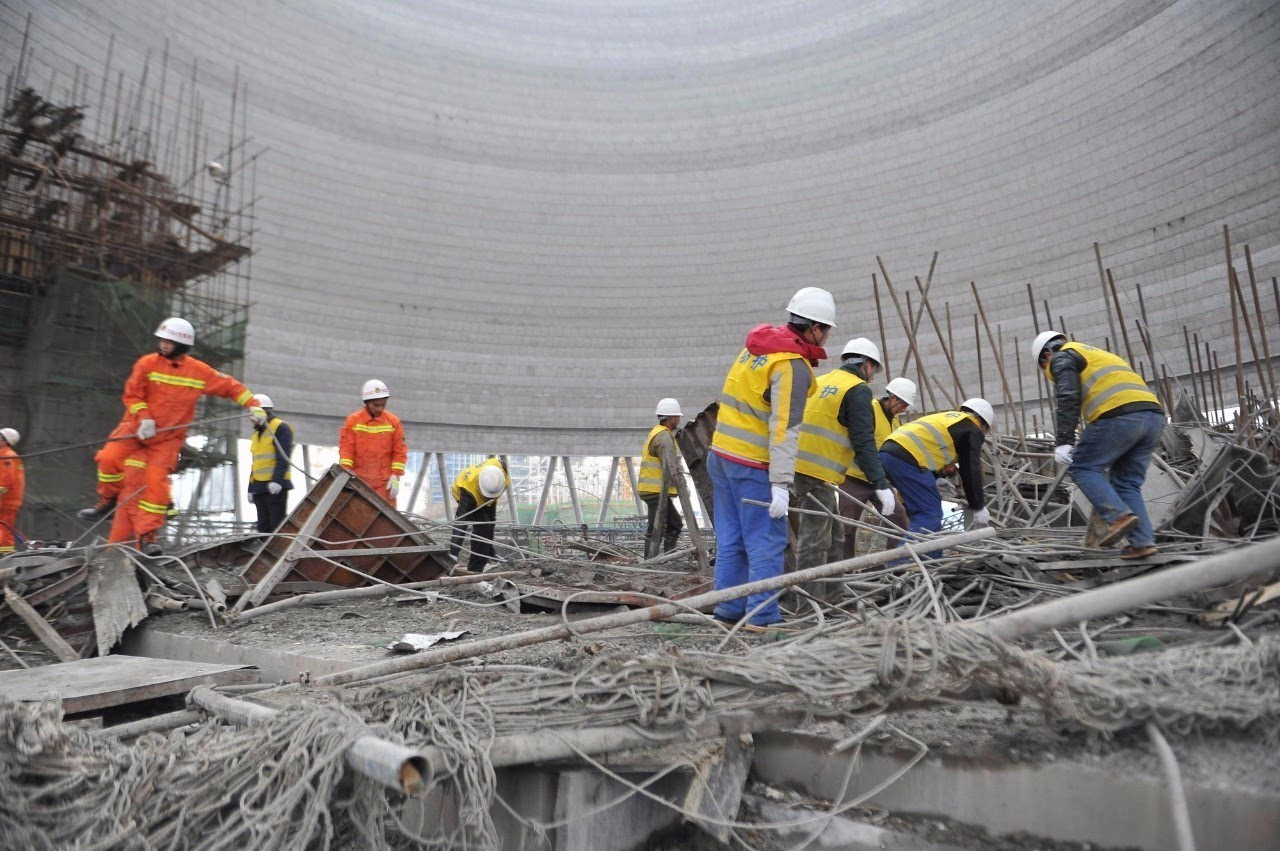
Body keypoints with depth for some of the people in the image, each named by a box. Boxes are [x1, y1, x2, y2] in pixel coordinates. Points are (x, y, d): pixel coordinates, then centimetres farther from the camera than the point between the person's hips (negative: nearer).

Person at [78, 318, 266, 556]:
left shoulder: (199, 371, -4)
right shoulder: (147, 363, -5)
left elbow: (230, 386, 1)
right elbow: (132, 395, -2)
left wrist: (253, 405, -10)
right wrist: (143, 418, -17)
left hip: (169, 436, -1)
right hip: (137, 427, 1)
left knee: (157, 481, -11)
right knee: (109, 457, -19)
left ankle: (147, 535, -1)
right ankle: (107, 500, 12)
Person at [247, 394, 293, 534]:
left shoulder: (280, 428, -5)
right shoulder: (257, 434, 22)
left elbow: (283, 457, -16)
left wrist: (277, 480, -25)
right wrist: (251, 487, 20)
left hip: (275, 486, -9)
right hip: (259, 487, 9)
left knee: (277, 525, -9)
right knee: (263, 526, 8)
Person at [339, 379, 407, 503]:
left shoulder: (393, 421, 3)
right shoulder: (353, 421, 2)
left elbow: (400, 451, 2)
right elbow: (346, 447, -3)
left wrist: (395, 476, -5)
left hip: (384, 483, 0)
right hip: (359, 480, 0)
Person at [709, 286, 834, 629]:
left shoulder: (757, 346, 10)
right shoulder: (794, 367, -16)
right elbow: (785, 429, -22)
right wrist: (781, 484, -23)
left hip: (721, 455, 9)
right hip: (753, 466, -8)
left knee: (731, 539, 13)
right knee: (767, 543, 1)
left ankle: (729, 610, 21)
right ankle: (763, 616, 5)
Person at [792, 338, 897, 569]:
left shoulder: (820, 382, 19)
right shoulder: (859, 390, -5)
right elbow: (864, 442, -14)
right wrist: (881, 484, -14)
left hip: (798, 467, 9)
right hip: (819, 474, -9)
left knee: (834, 537, 19)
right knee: (814, 542, -5)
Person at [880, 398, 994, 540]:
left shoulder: (946, 418, 34)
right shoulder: (973, 431, 9)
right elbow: (971, 471, 5)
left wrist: (941, 468, 16)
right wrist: (979, 507, 14)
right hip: (906, 457, -9)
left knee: (920, 512, 17)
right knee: (930, 514, -6)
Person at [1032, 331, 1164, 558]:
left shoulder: (1062, 358, 12)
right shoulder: (1099, 354, 37)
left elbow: (1068, 400, -6)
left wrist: (1064, 442, -11)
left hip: (1120, 416, -8)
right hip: (1154, 414, 8)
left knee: (1082, 467, 4)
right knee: (1127, 483, 14)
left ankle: (1119, 516, -11)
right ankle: (1142, 542, 6)